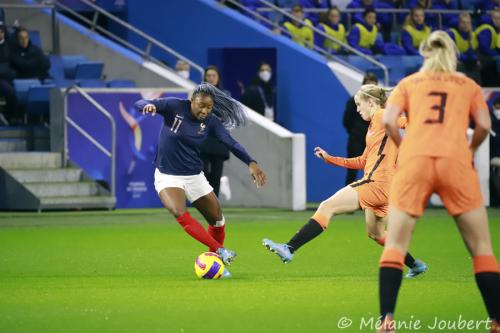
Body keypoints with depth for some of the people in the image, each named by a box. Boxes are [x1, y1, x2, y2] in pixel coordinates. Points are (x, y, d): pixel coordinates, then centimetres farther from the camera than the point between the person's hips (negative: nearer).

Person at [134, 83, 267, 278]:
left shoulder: (210, 121, -7)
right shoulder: (174, 107, -15)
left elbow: (231, 143, -14)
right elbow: (139, 104, -18)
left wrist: (251, 163, -28)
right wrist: (148, 105, -43)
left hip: (194, 176, 4)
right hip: (167, 176, -4)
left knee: (217, 220, 5)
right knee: (179, 213, -30)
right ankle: (219, 251, -28)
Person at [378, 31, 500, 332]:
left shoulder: (409, 83, 19)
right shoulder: (469, 86, 19)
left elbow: (389, 120, 4)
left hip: (414, 161, 0)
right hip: (456, 161, 0)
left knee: (395, 245, 4)